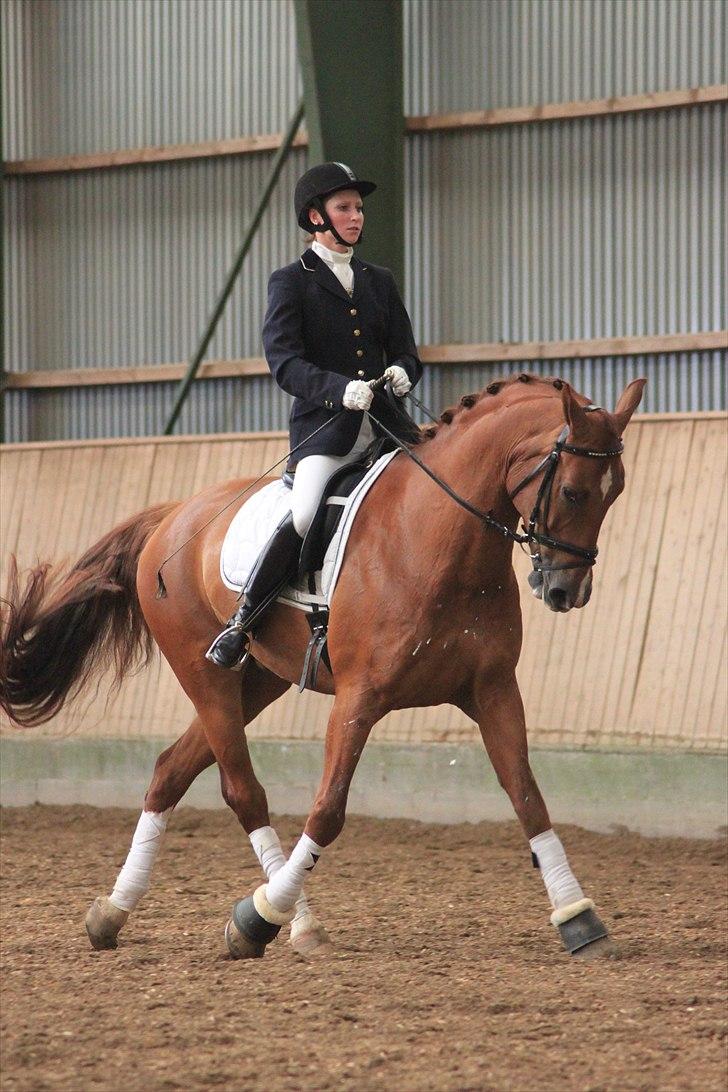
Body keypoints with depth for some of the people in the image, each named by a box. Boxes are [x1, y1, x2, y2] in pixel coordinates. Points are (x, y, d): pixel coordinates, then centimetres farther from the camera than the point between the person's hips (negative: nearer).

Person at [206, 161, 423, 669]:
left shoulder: (379, 281, 21)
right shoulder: (292, 282, 5)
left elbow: (406, 352, 18)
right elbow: (284, 361, -8)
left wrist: (402, 371, -8)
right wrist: (340, 389, -25)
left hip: (384, 421, 5)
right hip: (323, 424, -5)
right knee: (303, 518, -27)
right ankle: (241, 624, -15)